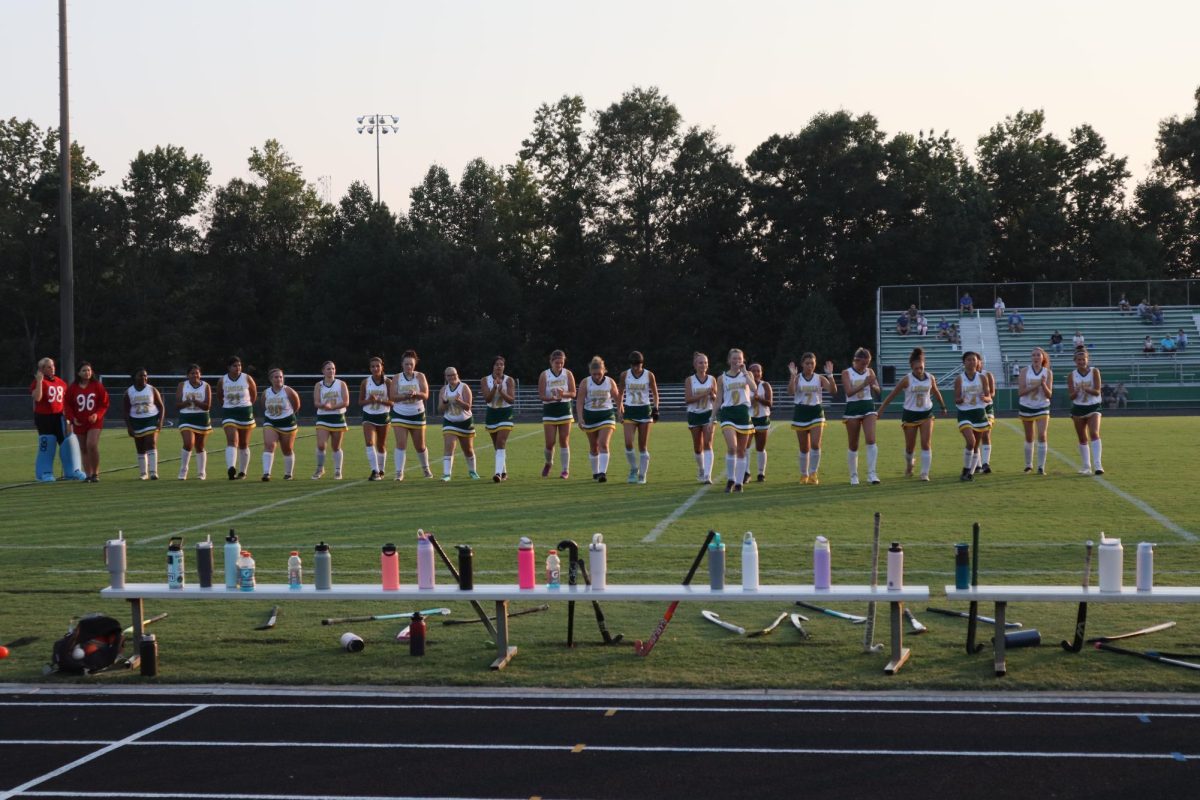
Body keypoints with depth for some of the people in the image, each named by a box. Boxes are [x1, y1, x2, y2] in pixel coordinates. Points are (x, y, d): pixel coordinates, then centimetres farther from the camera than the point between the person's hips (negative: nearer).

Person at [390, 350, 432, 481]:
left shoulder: (420, 376, -2)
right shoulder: (397, 378, -2)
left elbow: (425, 395, -11)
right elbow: (392, 397, -9)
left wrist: (415, 394, -31)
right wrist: (405, 396, -26)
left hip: (417, 414, 1)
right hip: (400, 414, -1)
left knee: (420, 446, 11)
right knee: (401, 444, -13)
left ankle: (425, 468, 34)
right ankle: (399, 472, -10)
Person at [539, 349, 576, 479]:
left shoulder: (568, 374, 0)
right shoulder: (544, 375, -3)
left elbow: (573, 393, -1)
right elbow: (541, 395, -6)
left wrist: (563, 394, -21)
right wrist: (553, 398, -25)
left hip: (565, 409, 0)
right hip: (549, 410, 0)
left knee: (564, 441, -1)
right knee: (549, 442, -2)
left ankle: (566, 470, 6)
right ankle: (548, 463, 27)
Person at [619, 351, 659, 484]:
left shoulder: (649, 375, -2)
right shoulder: (624, 375, 0)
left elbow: (655, 394, 6)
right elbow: (621, 393, 11)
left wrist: (655, 408, -7)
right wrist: (620, 410, 7)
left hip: (644, 411, -1)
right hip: (629, 411, 1)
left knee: (643, 446, 1)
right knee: (628, 443, -13)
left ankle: (642, 475, 9)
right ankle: (633, 469, 8)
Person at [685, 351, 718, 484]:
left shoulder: (712, 379, 3)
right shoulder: (689, 380, -2)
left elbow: (716, 399, 7)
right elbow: (687, 399, -10)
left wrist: (712, 394, -15)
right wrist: (703, 394, -20)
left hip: (708, 414, 0)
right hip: (694, 414, 0)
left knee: (708, 444, -14)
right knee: (697, 447, 10)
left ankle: (707, 475, -21)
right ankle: (700, 470, 33)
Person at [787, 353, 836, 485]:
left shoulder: (820, 378, 3)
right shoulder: (797, 378, 0)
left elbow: (833, 391, -10)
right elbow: (791, 391, -18)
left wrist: (830, 375, -20)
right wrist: (793, 375, -27)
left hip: (816, 413, 0)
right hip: (801, 413, 0)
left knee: (815, 444, -15)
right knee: (804, 448, 7)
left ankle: (813, 474, -5)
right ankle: (804, 475, 20)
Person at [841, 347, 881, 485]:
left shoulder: (869, 371, 6)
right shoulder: (846, 373, -4)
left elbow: (877, 389, -1)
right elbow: (849, 392, -15)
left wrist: (873, 385, -22)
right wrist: (864, 384, -26)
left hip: (868, 408, 2)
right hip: (852, 409, -2)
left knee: (871, 440, -15)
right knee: (853, 446, 5)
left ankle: (871, 474, -15)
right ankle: (854, 476, 18)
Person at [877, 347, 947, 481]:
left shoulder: (930, 378, -2)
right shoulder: (907, 380, -12)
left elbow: (936, 393, 16)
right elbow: (892, 394, -8)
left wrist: (943, 407, 28)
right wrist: (880, 409, -11)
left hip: (926, 414, 2)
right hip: (910, 415, -2)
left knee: (926, 444, -11)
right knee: (910, 446, 7)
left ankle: (925, 473, -8)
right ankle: (908, 466, 38)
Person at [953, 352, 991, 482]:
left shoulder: (982, 378, 4)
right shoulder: (959, 379, -1)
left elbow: (989, 398, 4)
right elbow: (956, 400, -1)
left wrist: (984, 398, -20)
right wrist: (961, 399, -24)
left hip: (979, 413, 3)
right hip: (964, 413, -3)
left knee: (976, 445, 6)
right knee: (970, 441, -22)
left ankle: (970, 473, 18)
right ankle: (965, 470, -7)